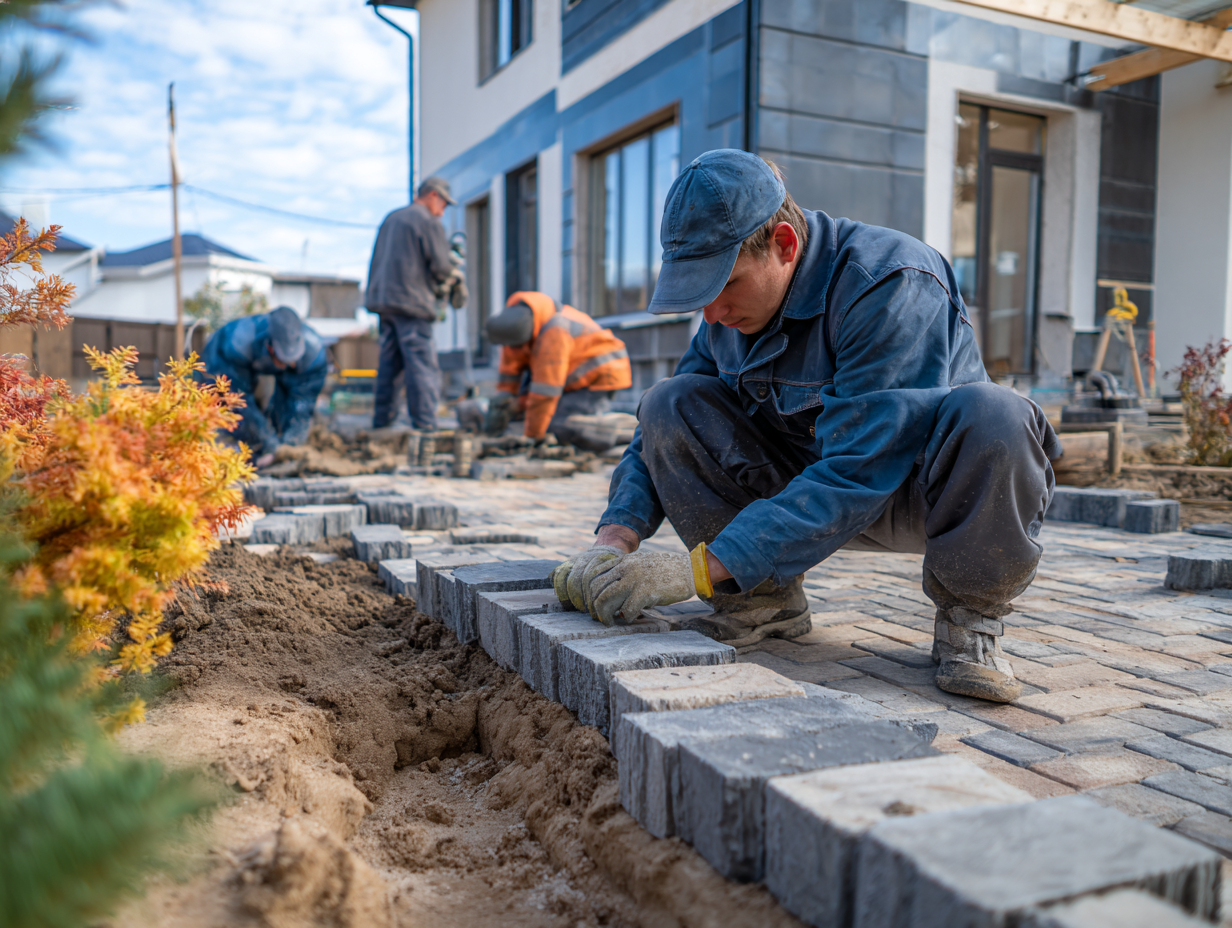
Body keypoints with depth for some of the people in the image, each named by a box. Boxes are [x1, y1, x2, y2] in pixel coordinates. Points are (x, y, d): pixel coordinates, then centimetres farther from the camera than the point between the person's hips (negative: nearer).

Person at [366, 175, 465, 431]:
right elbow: (440, 265, -12)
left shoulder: (391, 218, 19)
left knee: (389, 363, 13)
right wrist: (456, 280, 8)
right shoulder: (429, 222, -6)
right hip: (411, 302, -8)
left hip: (384, 298, 8)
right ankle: (425, 426, -8)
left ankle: (381, 420, 15)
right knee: (422, 367, -6)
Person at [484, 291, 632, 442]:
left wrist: (532, 435, -25)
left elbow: (546, 390, -31)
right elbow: (510, 370, -1)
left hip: (600, 377, -9)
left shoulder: (553, 334, -32)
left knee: (558, 428, -25)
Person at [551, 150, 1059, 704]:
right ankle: (766, 600, -5)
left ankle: (970, 615, -13)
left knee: (989, 414, -39)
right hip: (813, 484, 5)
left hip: (916, 489, -5)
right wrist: (615, 540, -19)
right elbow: (660, 434, 0)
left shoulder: (890, 283, -27)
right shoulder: (732, 309, -5)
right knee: (669, 404, -14)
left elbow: (857, 472, -34)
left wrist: (699, 568, -37)